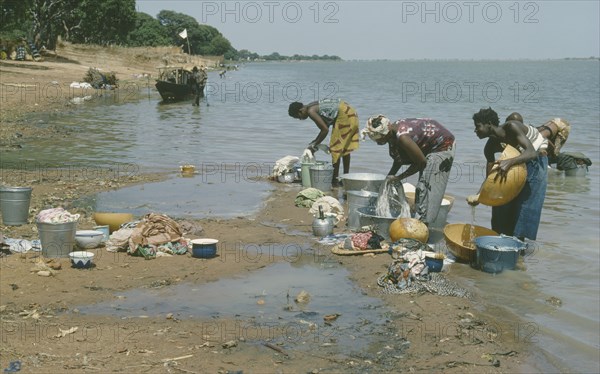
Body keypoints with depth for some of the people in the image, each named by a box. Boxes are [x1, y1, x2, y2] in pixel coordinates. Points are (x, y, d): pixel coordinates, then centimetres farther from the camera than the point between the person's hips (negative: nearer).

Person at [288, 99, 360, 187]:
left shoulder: (311, 111, -13)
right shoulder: (313, 107, 15)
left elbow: (325, 130, -15)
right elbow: (325, 126, 20)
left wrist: (314, 146, -6)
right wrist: (313, 144, 17)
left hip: (344, 116, -10)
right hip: (350, 113, 10)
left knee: (336, 148, -3)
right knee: (345, 147, 17)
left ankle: (335, 180, 1)